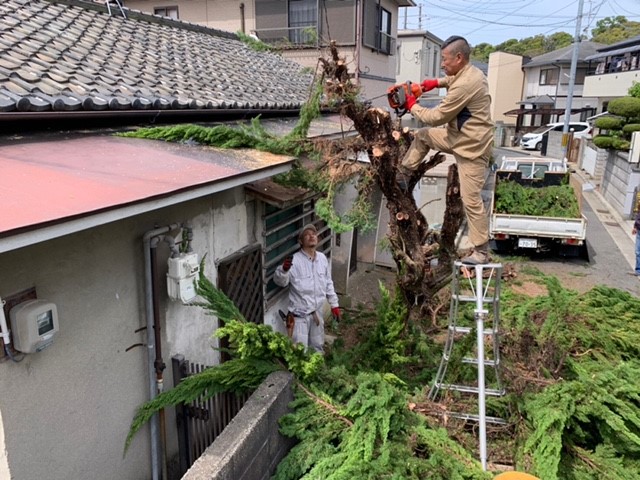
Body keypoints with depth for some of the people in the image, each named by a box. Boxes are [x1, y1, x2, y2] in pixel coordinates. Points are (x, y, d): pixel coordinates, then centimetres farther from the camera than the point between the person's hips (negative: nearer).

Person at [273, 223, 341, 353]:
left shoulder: (322, 258, 1)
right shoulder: (294, 260, -18)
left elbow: (328, 283, 11)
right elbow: (280, 281, -27)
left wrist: (334, 304, 11)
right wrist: (284, 269, -48)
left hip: (317, 312, 6)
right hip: (300, 314, -5)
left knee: (318, 346, 22)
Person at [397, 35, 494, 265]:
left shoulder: (465, 85, -27)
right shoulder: (471, 73, 5)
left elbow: (437, 117, -19)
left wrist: (413, 106, -4)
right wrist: (437, 82, 16)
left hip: (471, 148, -10)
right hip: (460, 138, 10)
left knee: (471, 201, -6)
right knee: (422, 135, 17)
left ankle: (481, 252, 4)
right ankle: (401, 175, 27)